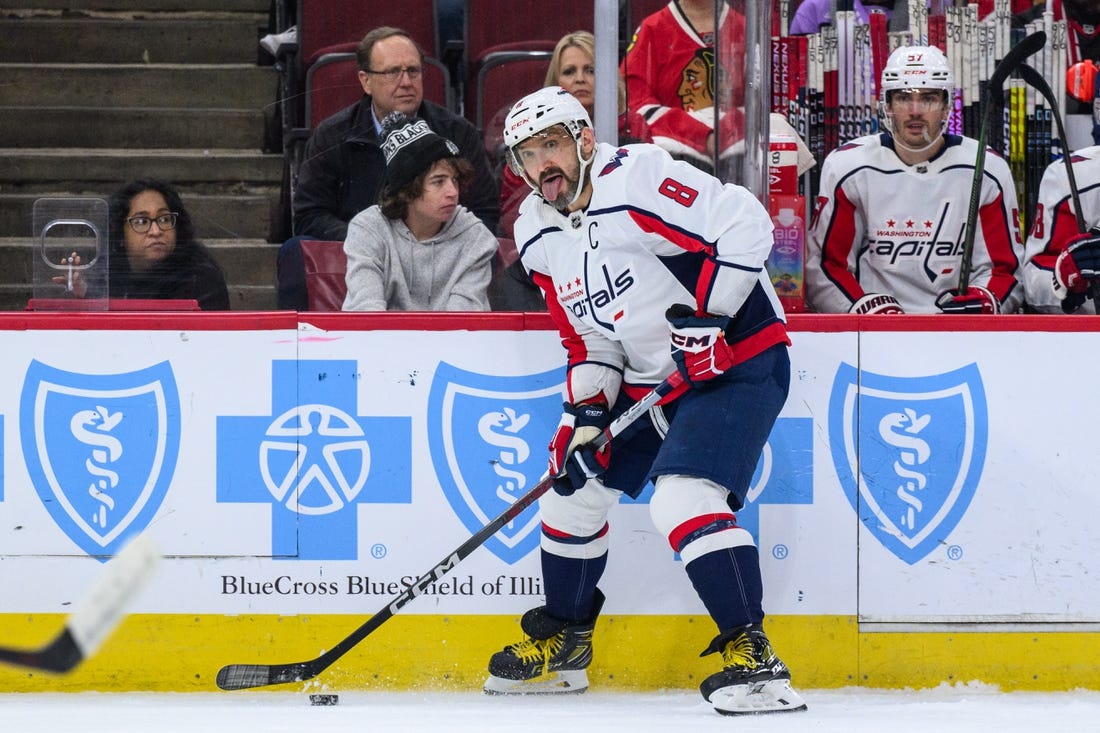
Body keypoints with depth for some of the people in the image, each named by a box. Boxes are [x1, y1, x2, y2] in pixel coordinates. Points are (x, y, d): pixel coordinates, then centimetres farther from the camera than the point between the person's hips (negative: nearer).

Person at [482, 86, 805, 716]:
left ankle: (752, 655, -25)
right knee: (574, 482, 13)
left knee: (683, 498, -26)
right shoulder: (540, 235, 6)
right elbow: (588, 336, 12)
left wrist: (705, 313, -27)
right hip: (650, 380, 9)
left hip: (739, 362, -9)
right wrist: (585, 412, -2)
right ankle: (563, 640, 31)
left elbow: (746, 225, -26)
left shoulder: (637, 180, -21)